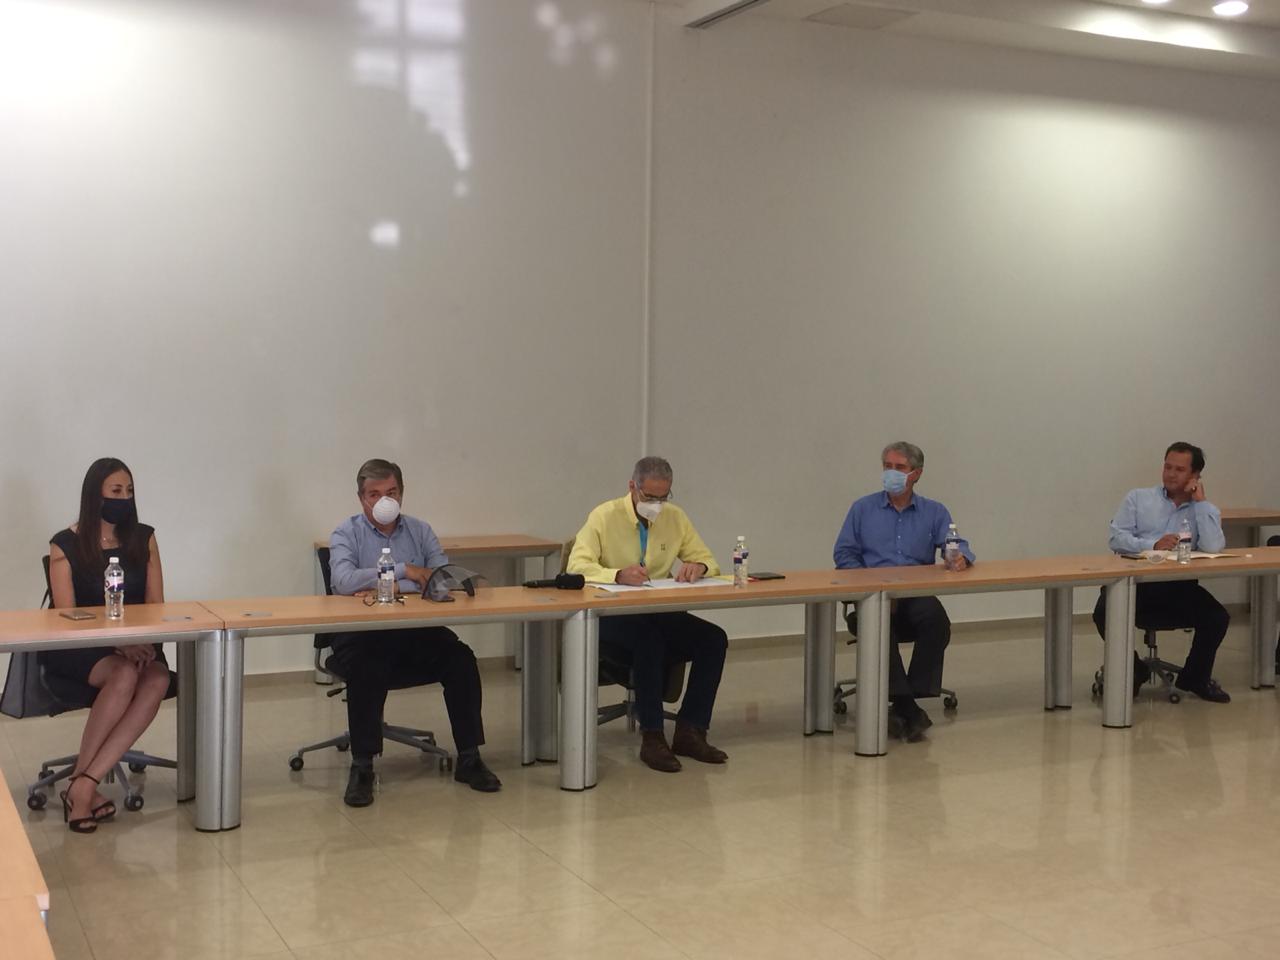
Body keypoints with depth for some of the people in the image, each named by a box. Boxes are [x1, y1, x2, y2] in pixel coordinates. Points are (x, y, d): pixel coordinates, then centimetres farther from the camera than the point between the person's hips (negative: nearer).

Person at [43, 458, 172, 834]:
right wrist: (119, 643, -20)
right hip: (78, 649, -3)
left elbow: (156, 605, 9)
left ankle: (84, 783, -31)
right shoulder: (65, 545, -2)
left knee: (157, 680, -32)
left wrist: (144, 640, -13)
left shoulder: (143, 538, 9)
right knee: (124, 674, -36)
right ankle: (83, 784, -24)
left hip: (137, 646, 3)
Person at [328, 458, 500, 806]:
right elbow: (343, 581, -18)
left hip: (416, 634, 3)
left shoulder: (420, 531, 12)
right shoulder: (347, 533, 3)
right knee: (368, 668, -35)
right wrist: (403, 571, -17)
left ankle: (468, 759, -11)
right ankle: (361, 767, -22)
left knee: (461, 658, -22)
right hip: (363, 635, -3)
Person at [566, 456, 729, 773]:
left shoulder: (675, 517, 8)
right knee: (650, 637, -37)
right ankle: (652, 738, -26)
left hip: (660, 616, 5)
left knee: (714, 639, -19)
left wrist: (698, 566, -13)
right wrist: (618, 575, -36)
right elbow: (577, 566, -17)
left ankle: (690, 732, -11)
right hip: (611, 618, -5)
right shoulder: (605, 516, -6)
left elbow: (707, 559, 14)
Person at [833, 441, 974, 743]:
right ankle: (907, 707, -33)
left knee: (936, 620, -34)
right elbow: (844, 556, 9)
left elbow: (957, 546, 3)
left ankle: (908, 702, -25)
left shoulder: (934, 512, 17)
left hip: (917, 595, 1)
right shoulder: (862, 509, 16)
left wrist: (961, 557, -22)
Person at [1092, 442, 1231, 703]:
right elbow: (1116, 537, 0)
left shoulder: (1205, 510, 12)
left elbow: (1214, 547, -9)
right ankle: (1133, 670, 4)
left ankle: (1195, 678, 9)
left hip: (1179, 587, 1)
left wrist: (1200, 500, -3)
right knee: (1104, 613, -28)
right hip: (1135, 581, -1)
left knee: (1218, 617, -22)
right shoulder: (1138, 498, 12)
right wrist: (1153, 545, -16)